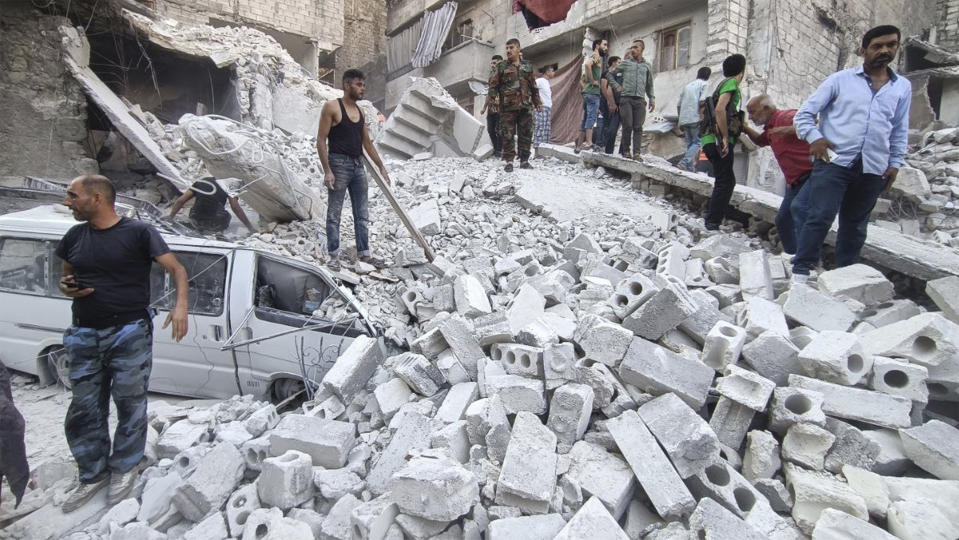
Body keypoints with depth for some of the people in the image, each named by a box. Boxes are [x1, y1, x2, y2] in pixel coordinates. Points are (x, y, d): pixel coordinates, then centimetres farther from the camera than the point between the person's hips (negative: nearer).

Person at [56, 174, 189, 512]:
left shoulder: (138, 232, -7)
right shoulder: (74, 237, 10)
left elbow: (176, 269, -8)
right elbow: (66, 278, 23)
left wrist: (180, 306, -26)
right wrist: (66, 288, -3)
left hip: (130, 333, -5)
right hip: (85, 336, 5)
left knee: (129, 404, 5)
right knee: (84, 410, 10)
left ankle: (125, 468, 25)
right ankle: (93, 475, 26)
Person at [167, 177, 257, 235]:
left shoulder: (200, 182, 15)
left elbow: (180, 201, 14)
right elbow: (236, 208, -2)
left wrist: (170, 218, 25)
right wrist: (251, 227, 1)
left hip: (196, 224, 3)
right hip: (216, 225, -3)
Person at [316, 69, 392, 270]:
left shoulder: (359, 111, 15)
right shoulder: (332, 107, -5)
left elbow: (367, 143, 20)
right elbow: (321, 140, -9)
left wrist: (381, 166, 17)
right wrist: (327, 170, -17)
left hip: (358, 165, 7)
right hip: (339, 164, -7)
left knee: (362, 214, 8)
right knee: (334, 214, 0)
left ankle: (364, 254, 15)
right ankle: (333, 255, 8)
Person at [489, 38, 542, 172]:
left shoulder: (527, 66, 14)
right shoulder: (501, 67, 5)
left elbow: (533, 86, 20)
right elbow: (493, 85, 1)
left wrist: (537, 102, 18)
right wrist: (493, 101, -9)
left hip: (525, 107, 3)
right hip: (507, 107, -3)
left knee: (526, 134, 4)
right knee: (507, 135, -2)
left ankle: (524, 160, 14)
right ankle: (509, 161, 6)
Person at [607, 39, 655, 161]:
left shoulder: (647, 66, 18)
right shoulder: (625, 63, 12)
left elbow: (649, 85, 23)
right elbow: (609, 74, 18)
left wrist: (652, 99, 13)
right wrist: (616, 86, 4)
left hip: (640, 100, 2)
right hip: (626, 98, -1)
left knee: (638, 127, -6)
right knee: (628, 126, -9)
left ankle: (637, 153, -9)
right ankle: (626, 151, 1)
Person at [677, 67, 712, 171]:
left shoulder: (687, 86, 21)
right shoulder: (704, 84, 4)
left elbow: (678, 105, 18)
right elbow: (702, 101, -13)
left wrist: (680, 122, 22)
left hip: (684, 119, 6)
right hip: (695, 119, -6)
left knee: (690, 143, 10)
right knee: (697, 142, -3)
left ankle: (690, 167, 4)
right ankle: (685, 161, -23)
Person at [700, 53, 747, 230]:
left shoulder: (724, 83, 22)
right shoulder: (731, 82, -6)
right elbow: (720, 109, -21)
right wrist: (726, 138, -20)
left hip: (713, 140, 9)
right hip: (719, 141, -9)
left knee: (727, 181, 15)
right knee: (724, 183, -8)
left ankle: (711, 220, 19)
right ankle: (713, 223, -9)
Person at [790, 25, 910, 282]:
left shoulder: (903, 87, 16)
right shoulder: (840, 80, 5)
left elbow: (900, 131, 21)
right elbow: (804, 113, 4)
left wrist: (895, 163, 12)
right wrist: (814, 137, -13)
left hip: (873, 169, 4)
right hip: (834, 162, -4)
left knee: (855, 225, 10)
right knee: (819, 218, -12)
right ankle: (801, 271, -7)